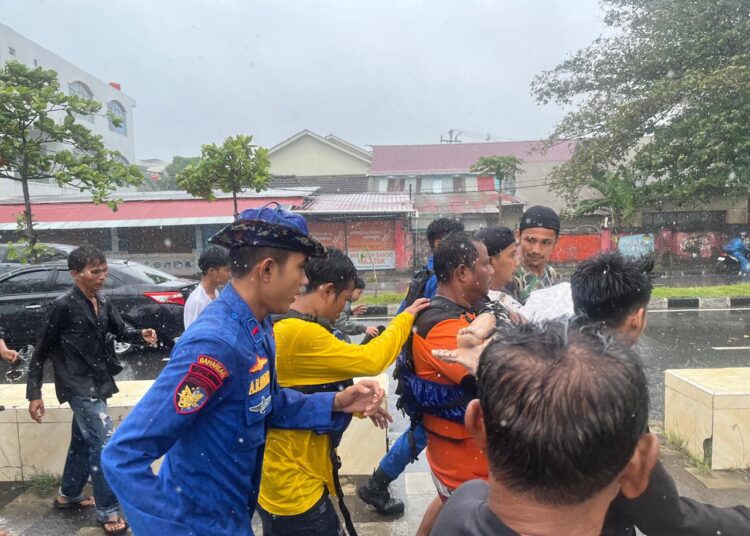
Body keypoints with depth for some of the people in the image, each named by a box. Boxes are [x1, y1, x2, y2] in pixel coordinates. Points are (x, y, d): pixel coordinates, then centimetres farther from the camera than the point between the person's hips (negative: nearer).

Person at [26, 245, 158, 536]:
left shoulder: (103, 303, 5)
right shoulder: (63, 306, -16)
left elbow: (121, 330, 6)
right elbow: (41, 351, -11)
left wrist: (141, 334, -18)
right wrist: (34, 394, -10)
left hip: (97, 383, 8)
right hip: (79, 386, -8)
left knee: (84, 441, 21)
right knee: (105, 442, -9)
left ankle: (68, 495, 41)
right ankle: (108, 511, 2)